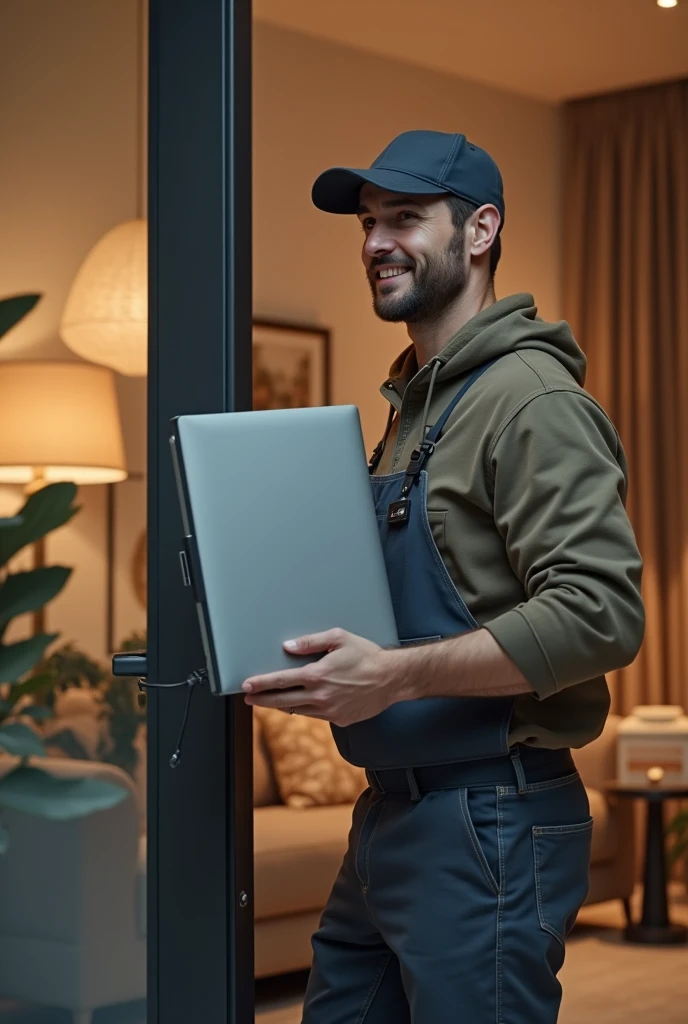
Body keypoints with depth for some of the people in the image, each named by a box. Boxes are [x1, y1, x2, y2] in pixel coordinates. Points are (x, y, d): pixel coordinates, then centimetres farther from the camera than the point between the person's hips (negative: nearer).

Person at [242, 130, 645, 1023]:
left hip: (487, 829, -9)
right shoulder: (413, 403, 17)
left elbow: (601, 614, -24)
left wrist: (397, 675, -27)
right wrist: (329, 656, 9)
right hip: (391, 815, 9)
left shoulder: (532, 399, -14)